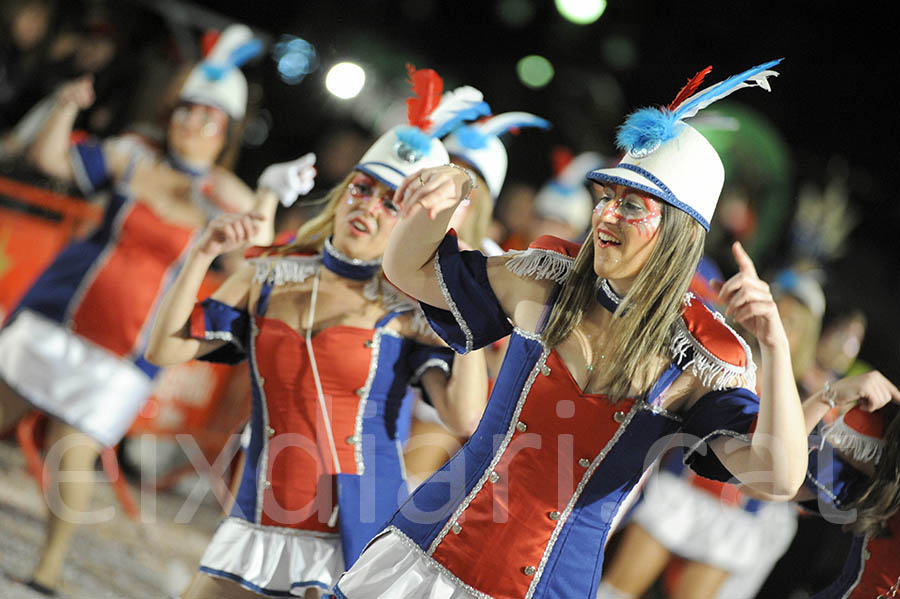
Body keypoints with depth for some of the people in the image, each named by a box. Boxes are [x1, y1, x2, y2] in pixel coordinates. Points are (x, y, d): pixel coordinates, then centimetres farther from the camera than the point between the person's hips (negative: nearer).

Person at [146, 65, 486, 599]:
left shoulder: (410, 308, -4)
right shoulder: (270, 278, 9)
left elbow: (464, 413, -18)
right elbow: (165, 350, 3)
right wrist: (203, 255, -4)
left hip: (358, 536, -4)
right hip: (259, 528, 4)